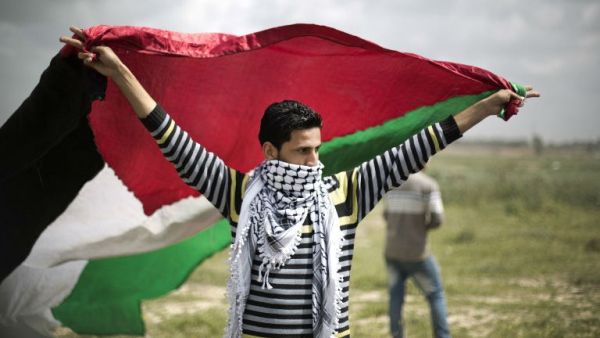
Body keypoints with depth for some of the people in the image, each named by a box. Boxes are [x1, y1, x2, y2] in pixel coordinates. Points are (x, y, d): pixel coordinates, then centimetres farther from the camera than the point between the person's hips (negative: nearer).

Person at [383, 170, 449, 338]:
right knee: (436, 295, 10)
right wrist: (424, 225, 5)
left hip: (392, 252, 4)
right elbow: (437, 219, -14)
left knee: (395, 297, 11)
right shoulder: (428, 184, -11)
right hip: (416, 254, -4)